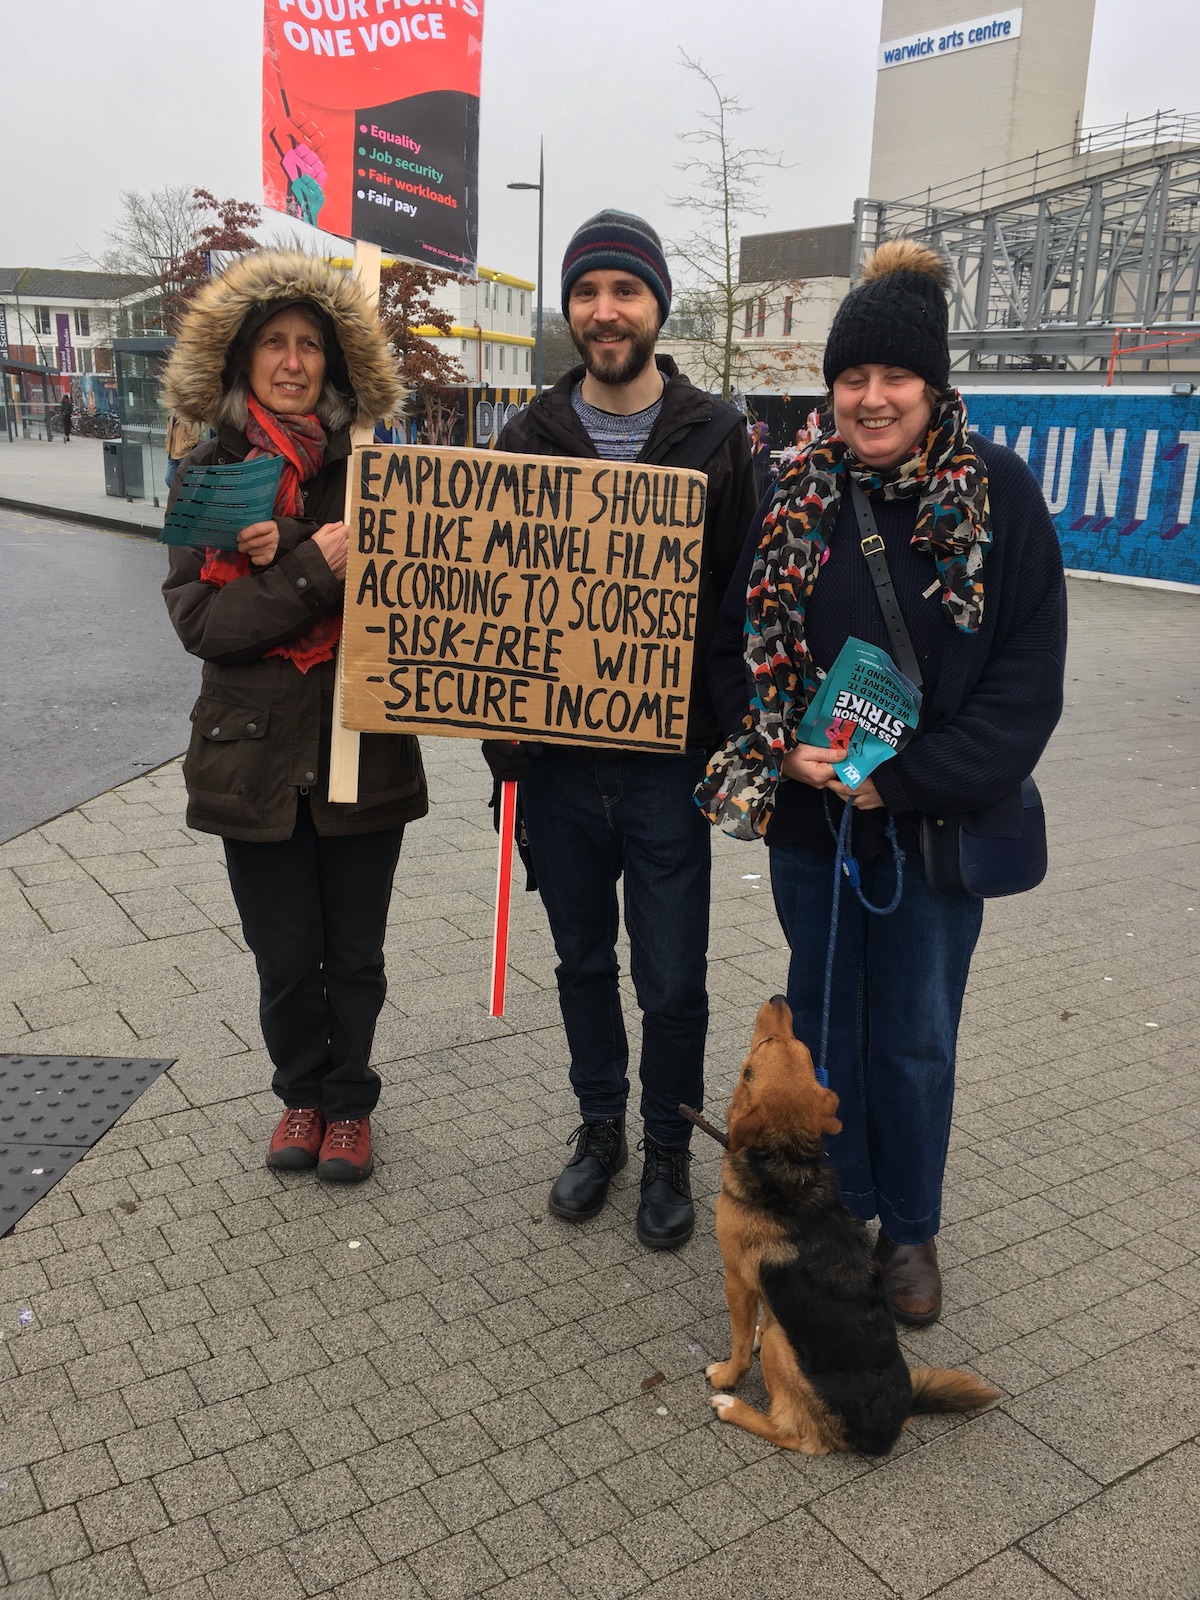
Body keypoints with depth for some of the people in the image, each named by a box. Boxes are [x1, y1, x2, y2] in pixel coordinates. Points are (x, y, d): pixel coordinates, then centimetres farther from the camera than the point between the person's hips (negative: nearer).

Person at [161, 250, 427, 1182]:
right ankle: (301, 1093, 37)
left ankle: (349, 1102, 34)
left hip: (364, 751, 0)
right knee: (285, 956, 11)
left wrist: (280, 557, -19)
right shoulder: (208, 478, 0)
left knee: (354, 952, 12)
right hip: (256, 755, 0)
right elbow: (201, 621, -10)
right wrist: (314, 567, -22)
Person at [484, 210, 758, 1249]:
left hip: (669, 762, -2)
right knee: (584, 962, 17)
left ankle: (668, 1149, 28)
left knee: (673, 980, 6)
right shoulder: (529, 436, 5)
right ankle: (600, 1128, 37)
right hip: (558, 761, 2)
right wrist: (504, 731, -3)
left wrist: (735, 738, -7)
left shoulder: (714, 435, -1)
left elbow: (746, 594, -1)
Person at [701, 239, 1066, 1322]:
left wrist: (902, 779, -17)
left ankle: (909, 1229, 33)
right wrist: (781, 747, -14)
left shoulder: (999, 493, -7)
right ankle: (835, 1206, 38)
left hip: (936, 820, -2)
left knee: (914, 1040, 9)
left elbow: (1027, 681, -9)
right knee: (821, 1018, 16)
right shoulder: (796, 491, 0)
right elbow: (736, 639, 3)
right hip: (806, 813, 3)